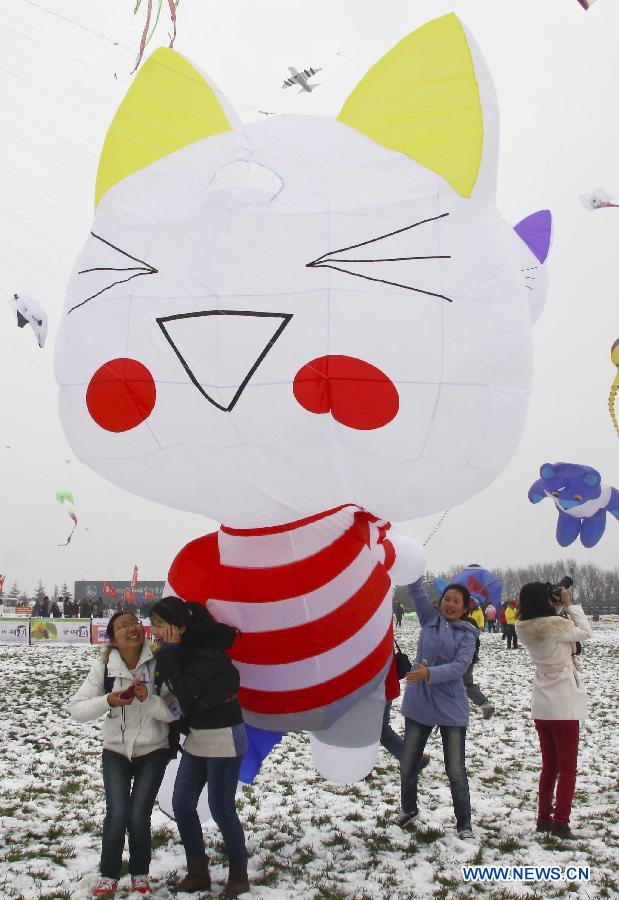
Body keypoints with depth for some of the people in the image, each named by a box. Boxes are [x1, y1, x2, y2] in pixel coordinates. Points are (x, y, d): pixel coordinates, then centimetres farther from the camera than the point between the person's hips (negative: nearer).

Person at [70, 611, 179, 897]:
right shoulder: (104, 667, -11)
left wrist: (148, 699, -32)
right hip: (116, 750, 1)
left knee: (139, 816, -8)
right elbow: (76, 709, -12)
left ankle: (140, 874, 19)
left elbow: (174, 712, -15)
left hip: (153, 750, -1)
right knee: (117, 813, -12)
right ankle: (109, 876, 13)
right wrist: (108, 701, -28)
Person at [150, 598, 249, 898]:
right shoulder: (182, 651, 2)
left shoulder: (208, 655, -23)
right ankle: (198, 873, 22)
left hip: (223, 737, -8)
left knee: (221, 808, 1)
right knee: (182, 804, 7)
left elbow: (185, 696, -28)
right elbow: (178, 696, 9)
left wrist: (168, 654, -24)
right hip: (197, 737, 8)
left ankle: (238, 875, 21)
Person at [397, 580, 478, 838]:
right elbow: (416, 589, -4)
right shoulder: (430, 619, 4)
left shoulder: (467, 634, -3)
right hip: (418, 704, 3)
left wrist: (430, 673, -31)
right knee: (407, 764, 12)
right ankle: (408, 808, 38)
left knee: (456, 771, 3)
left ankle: (464, 822, 22)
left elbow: (460, 666, -17)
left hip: (451, 708, -3)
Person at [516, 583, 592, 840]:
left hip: (541, 706, 6)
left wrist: (560, 608, 5)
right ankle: (560, 823, 4)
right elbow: (586, 632, -4)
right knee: (567, 768, 5)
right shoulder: (557, 625, -22)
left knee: (549, 766, 18)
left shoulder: (524, 628, -3)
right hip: (564, 705, -6)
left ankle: (544, 818, 23)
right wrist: (570, 604, 1)